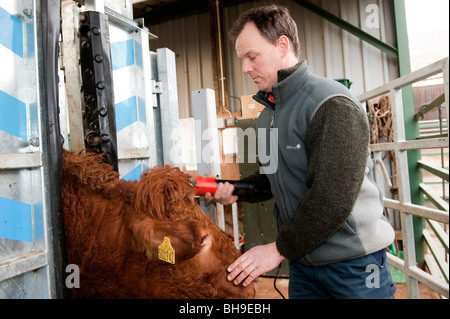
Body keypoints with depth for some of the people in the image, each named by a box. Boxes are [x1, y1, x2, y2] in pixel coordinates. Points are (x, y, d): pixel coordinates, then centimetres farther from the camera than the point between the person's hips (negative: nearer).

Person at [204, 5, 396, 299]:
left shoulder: (332, 105, -19)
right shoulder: (267, 115, 8)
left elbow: (333, 197, -25)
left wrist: (279, 249, -18)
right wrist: (235, 190, -1)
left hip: (352, 262, -7)